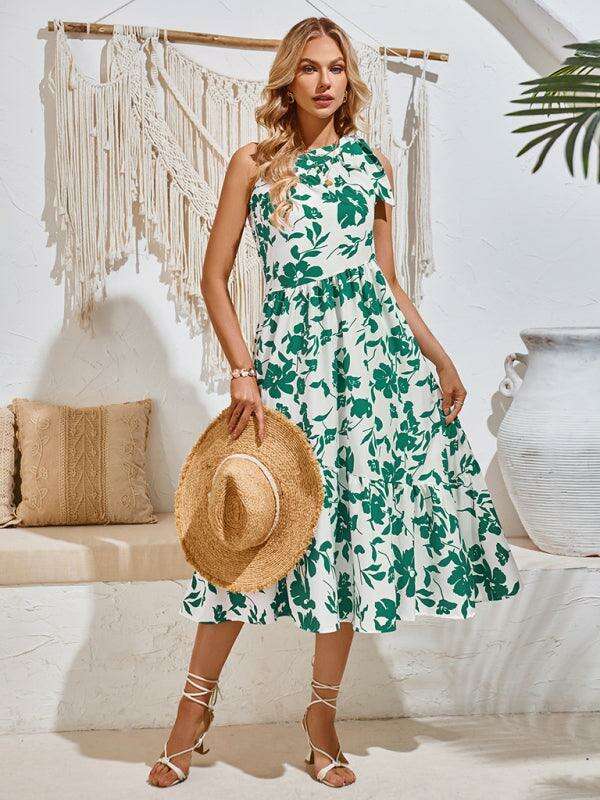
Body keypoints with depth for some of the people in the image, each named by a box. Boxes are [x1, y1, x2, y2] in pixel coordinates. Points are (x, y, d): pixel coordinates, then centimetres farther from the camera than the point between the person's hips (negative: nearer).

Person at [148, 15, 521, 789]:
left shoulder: (372, 164, 12)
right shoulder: (253, 164, 5)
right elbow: (215, 276, 2)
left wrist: (440, 357, 9)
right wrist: (242, 371, -8)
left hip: (373, 350, 3)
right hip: (288, 354, -2)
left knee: (356, 524, 4)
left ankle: (323, 710, 18)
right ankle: (197, 702, 15)